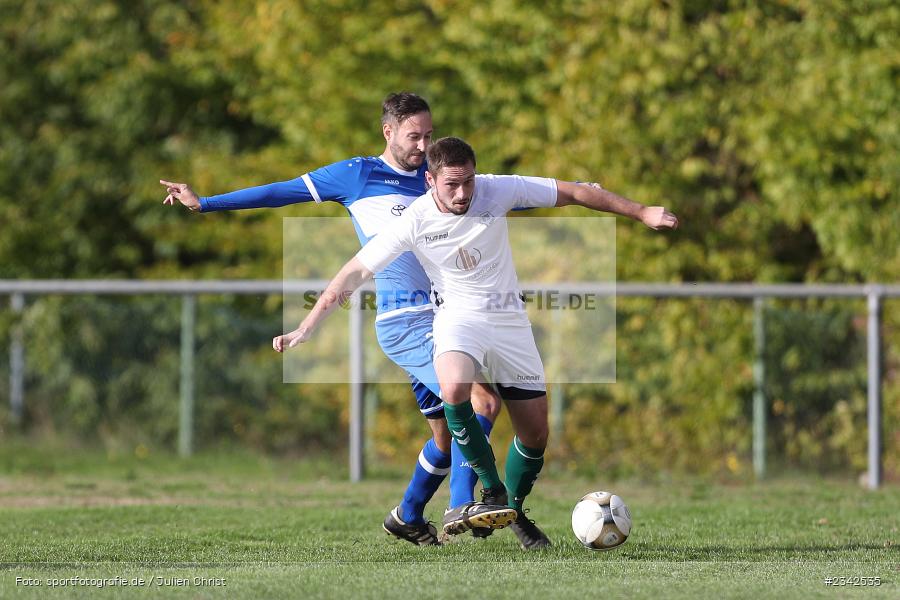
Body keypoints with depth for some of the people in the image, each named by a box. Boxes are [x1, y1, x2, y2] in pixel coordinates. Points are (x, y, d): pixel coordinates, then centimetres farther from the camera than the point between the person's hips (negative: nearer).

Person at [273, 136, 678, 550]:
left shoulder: (497, 190, -13)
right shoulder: (415, 221, -16)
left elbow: (573, 193, -5)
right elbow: (354, 272, -11)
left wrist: (641, 213, -5)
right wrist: (304, 330, -13)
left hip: (509, 318, 3)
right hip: (458, 317, -2)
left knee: (535, 434, 2)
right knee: (454, 389, -36)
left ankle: (514, 512, 29)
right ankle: (493, 489, -19)